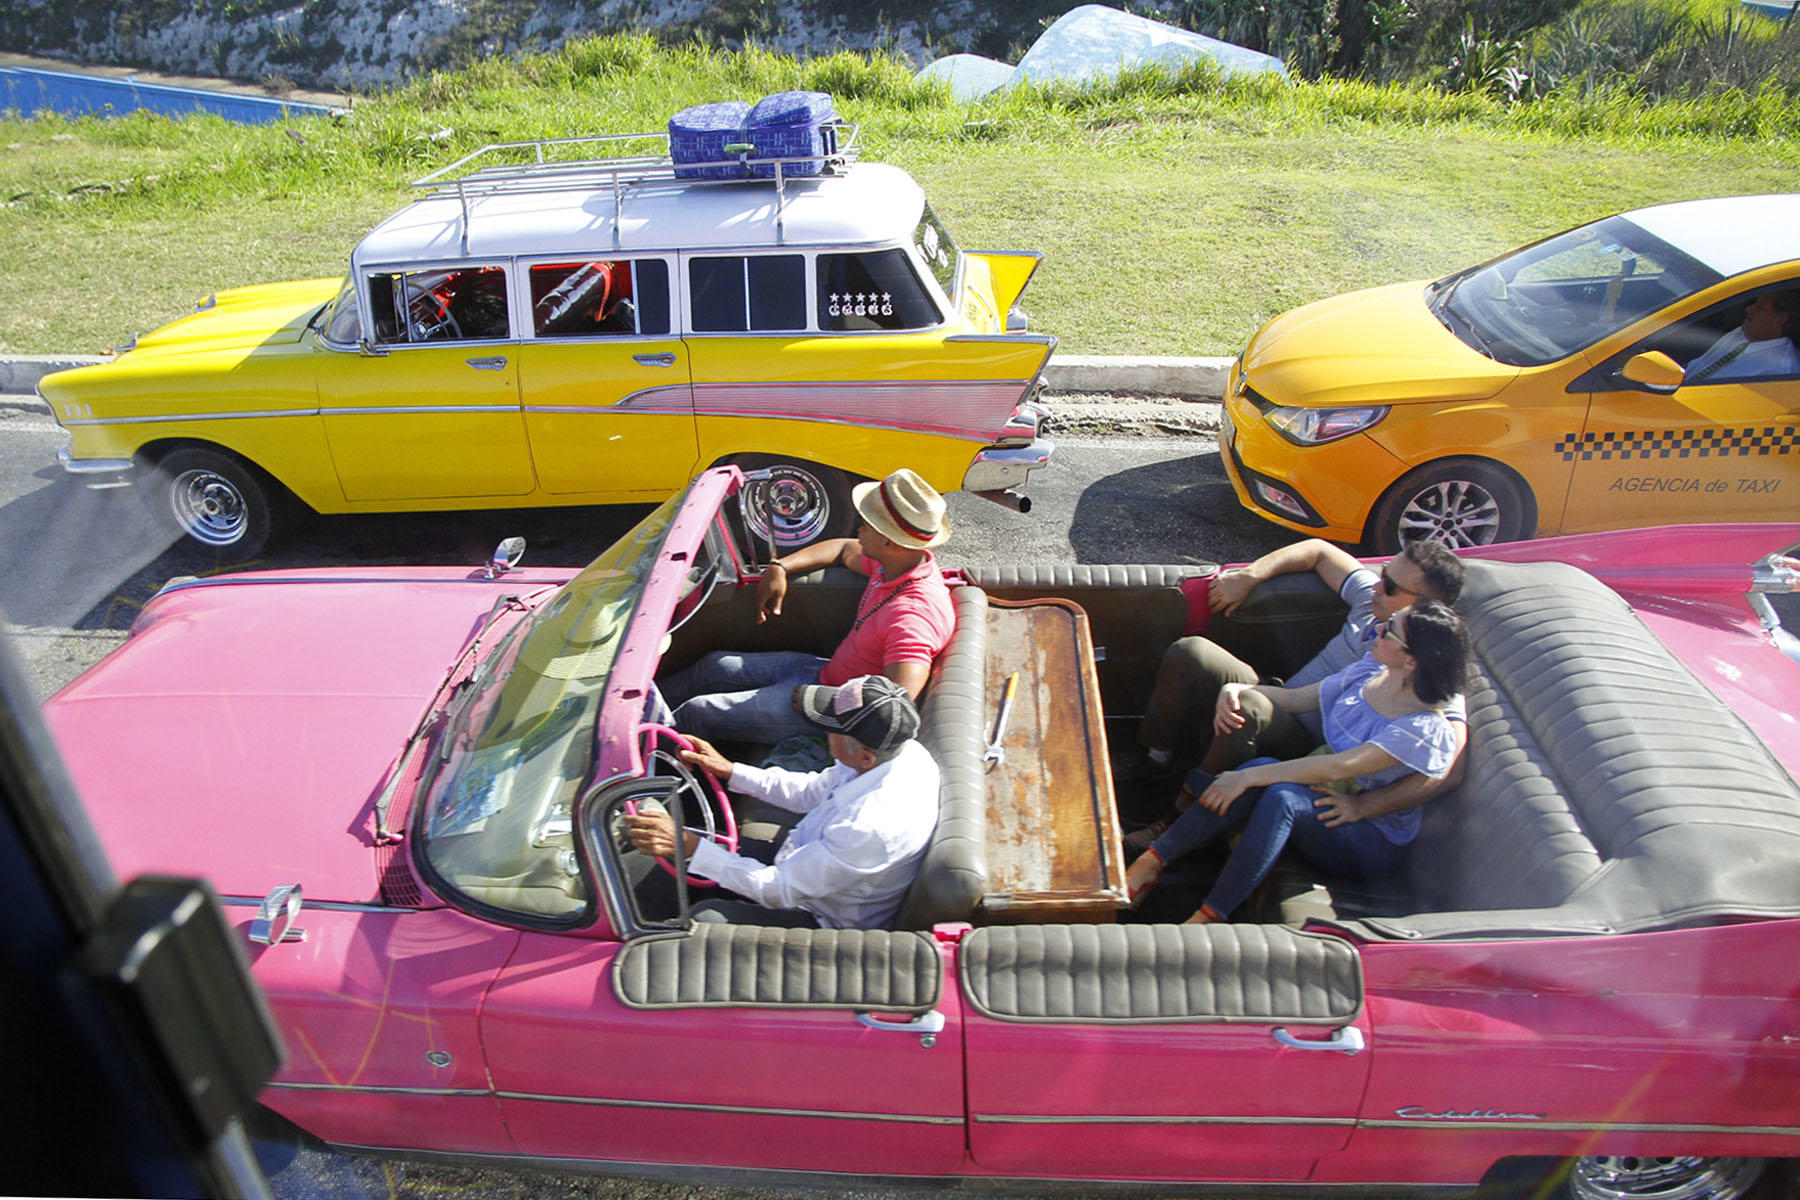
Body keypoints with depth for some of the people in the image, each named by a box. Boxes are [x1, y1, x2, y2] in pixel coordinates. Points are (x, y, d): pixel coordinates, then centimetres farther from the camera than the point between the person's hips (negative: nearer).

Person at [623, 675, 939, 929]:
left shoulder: (872, 827, -39)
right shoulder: (902, 751, -12)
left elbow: (779, 891, -28)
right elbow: (811, 792, 6)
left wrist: (688, 845, -29)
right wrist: (729, 770, 3)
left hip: (827, 923, -8)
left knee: (706, 916, -22)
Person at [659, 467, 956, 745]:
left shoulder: (912, 617, -34)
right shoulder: (896, 564, -6)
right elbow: (844, 550, 16)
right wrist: (779, 568, 4)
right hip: (828, 671, 9)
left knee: (695, 713, -2)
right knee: (715, 665, 19)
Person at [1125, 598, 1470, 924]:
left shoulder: (1425, 729, -21)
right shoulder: (1369, 672, 2)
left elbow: (1336, 767, -27)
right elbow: (1295, 699, 10)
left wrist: (1248, 776, -28)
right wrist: (1236, 689, -8)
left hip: (1372, 843, -6)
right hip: (1321, 797, 6)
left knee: (1282, 796, -36)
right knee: (1263, 767, -27)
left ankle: (1208, 917, -31)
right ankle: (1153, 861, -24)